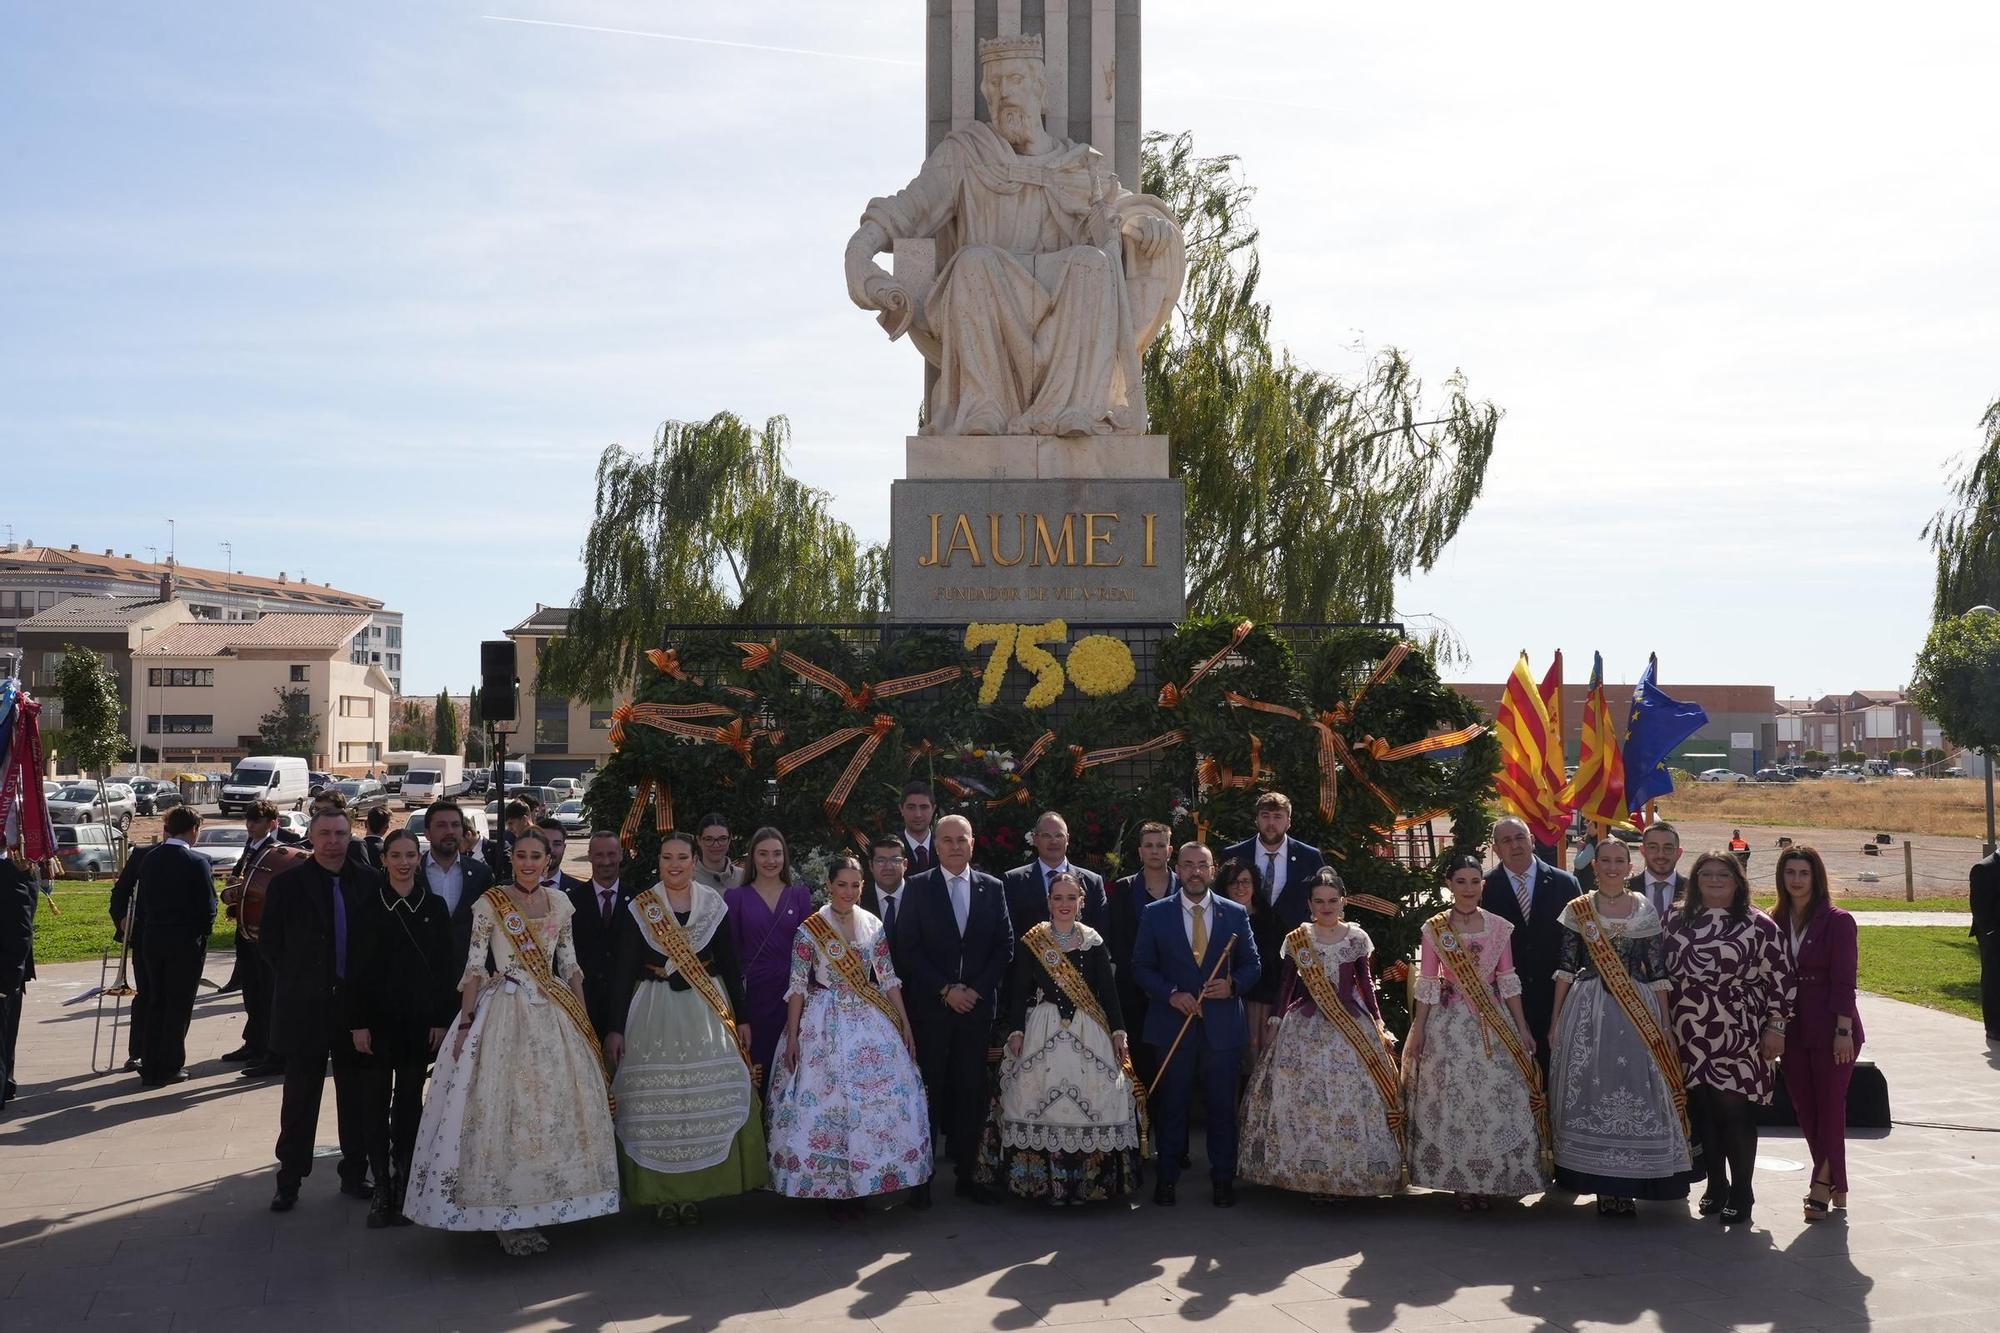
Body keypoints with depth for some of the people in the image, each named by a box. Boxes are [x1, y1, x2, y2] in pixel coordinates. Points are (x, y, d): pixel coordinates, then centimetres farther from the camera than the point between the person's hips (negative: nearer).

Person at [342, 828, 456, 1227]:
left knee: (409, 1102, 8)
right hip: (376, 1019, -1)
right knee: (374, 1102, 1)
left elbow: (447, 968, 3)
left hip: (420, 1021, 1)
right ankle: (382, 1188, 10)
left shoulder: (434, 906, 2)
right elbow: (355, 969, -2)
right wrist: (357, 1023, -7)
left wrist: (443, 1020, -2)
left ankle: (403, 1186, 17)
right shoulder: (368, 906, -1)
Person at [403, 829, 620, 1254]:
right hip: (503, 1012, -4)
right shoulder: (490, 903, -2)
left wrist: (584, 1021, 8)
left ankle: (537, 1210, 16)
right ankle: (507, 1219, 4)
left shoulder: (560, 904, 10)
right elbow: (474, 967, -5)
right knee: (502, 1107, -5)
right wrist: (465, 1023, -13)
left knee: (554, 1107, 4)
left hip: (553, 1015, 4)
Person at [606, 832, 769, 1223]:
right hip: (655, 1012, -1)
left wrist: (742, 1018, 4)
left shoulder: (714, 905, 4)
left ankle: (697, 1187, 7)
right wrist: (616, 1027, -6)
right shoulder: (640, 908, 0)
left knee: (709, 1097, -4)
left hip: (706, 1009, 1)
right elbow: (624, 969, -1)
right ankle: (662, 1192, 8)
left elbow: (731, 964, 8)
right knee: (655, 1100, -3)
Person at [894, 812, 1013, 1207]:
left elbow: (1005, 947, 7)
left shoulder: (992, 888, 9)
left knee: (970, 1092, 4)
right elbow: (907, 948, -3)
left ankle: (966, 1175, 11)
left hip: (977, 1004, 2)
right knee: (927, 1092, -1)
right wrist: (945, 990, -10)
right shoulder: (918, 887, 2)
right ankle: (921, 1178, 6)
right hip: (929, 1007, -2)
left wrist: (977, 989, -5)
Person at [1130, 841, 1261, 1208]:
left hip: (1222, 1024, 1)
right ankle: (1166, 1178, 16)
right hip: (1173, 1024, -1)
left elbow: (1252, 964, 8)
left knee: (1222, 1105, 6)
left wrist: (1233, 984, -12)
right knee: (1172, 1105, 6)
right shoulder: (1155, 914, 1)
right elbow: (1141, 965, 2)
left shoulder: (1236, 914, 4)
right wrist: (1171, 994, -13)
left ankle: (1222, 1179, 17)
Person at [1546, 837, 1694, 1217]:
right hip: (1587, 1012, 0)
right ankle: (1603, 1183, 10)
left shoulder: (1646, 911, 4)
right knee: (1589, 1095, 1)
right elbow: (1566, 968, 5)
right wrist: (1556, 1019, 2)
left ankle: (1627, 1184, 9)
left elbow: (1658, 972, 4)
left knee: (1635, 1094, -1)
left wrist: (1664, 1025, 1)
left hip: (1637, 1012, 0)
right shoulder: (1577, 911, 4)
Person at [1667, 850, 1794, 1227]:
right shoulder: (1679, 923, 8)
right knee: (1702, 1110, 9)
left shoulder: (1758, 926, -4)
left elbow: (1779, 979, -4)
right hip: (1691, 1037, 4)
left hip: (1737, 1038, -4)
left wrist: (1776, 1027, -6)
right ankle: (1715, 1185, 23)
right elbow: (1665, 974, 15)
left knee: (1735, 1111, -3)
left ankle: (1741, 1192, 10)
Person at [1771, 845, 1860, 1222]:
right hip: (1793, 1030, 5)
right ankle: (1835, 1187, 20)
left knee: (1830, 1106, -1)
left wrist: (1844, 1031, -15)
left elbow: (1845, 981, -11)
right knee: (1804, 1108, 8)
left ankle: (1823, 1186, 4)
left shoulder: (1838, 921, -7)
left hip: (1831, 1030, -5)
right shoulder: (1776, 922, 6)